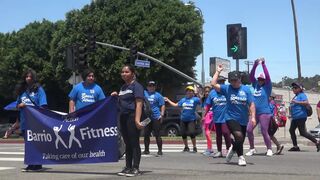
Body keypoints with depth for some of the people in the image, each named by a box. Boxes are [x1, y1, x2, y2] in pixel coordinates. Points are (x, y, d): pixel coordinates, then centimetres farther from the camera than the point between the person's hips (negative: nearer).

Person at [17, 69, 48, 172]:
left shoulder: (38, 89, 1)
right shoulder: (22, 91, 16)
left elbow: (43, 106, -4)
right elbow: (17, 106, 20)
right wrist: (20, 105, -2)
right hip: (24, 121, 5)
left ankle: (37, 165, 2)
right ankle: (31, 165, 15)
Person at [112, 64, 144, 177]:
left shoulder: (136, 86, -7)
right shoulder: (123, 87, 18)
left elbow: (139, 103, -16)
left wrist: (137, 119, -25)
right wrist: (117, 96, 11)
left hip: (132, 116, -8)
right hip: (123, 117, 8)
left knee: (134, 143, -5)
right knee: (127, 144, 12)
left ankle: (135, 168, -1)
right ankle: (128, 167, 17)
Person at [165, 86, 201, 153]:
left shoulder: (195, 99, -3)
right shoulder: (183, 100, 12)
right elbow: (175, 105, 19)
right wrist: (168, 100, 22)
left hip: (191, 119, -5)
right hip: (183, 119, 5)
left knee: (191, 133, -16)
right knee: (183, 134, 8)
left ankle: (194, 147, 0)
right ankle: (186, 147, 25)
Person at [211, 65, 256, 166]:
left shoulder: (246, 89, 2)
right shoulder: (227, 88, 0)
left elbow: (251, 104, 2)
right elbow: (213, 84, -9)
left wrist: (253, 117, -7)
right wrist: (218, 71, -5)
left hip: (243, 120, 3)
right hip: (231, 118, -3)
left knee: (240, 141, 12)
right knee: (239, 135, -27)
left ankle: (232, 149, 46)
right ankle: (241, 157, -10)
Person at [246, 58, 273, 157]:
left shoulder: (267, 86, -1)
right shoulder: (255, 85, 10)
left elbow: (267, 76, -14)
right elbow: (251, 75, 2)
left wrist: (263, 64, -14)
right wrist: (255, 65, -10)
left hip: (264, 113, -5)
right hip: (254, 113, 5)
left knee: (264, 132, -5)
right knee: (249, 130, -2)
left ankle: (269, 149, 12)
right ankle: (252, 149, 11)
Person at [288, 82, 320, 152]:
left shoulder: (302, 95, -7)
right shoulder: (296, 96, 21)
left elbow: (306, 102, -23)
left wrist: (296, 102, -25)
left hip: (300, 117, -10)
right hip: (295, 117, 10)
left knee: (303, 132, -11)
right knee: (291, 130, 9)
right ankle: (295, 146, 14)